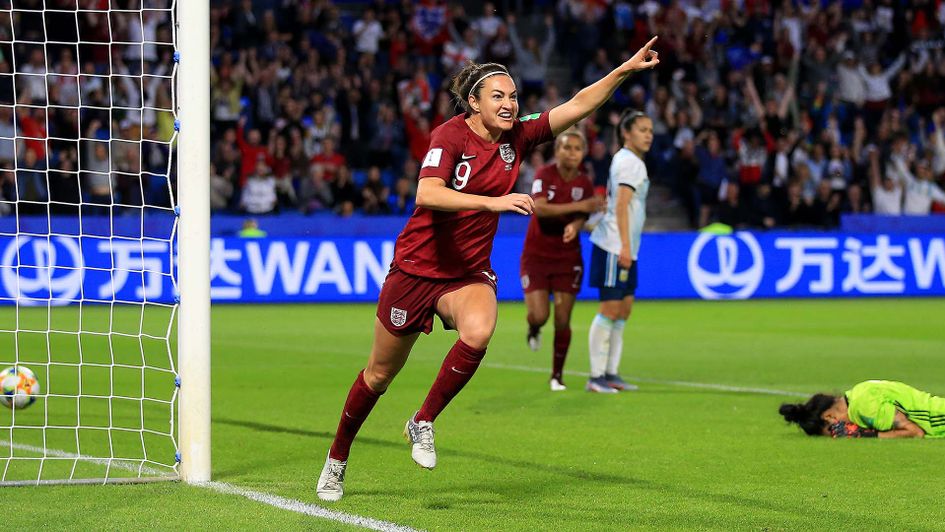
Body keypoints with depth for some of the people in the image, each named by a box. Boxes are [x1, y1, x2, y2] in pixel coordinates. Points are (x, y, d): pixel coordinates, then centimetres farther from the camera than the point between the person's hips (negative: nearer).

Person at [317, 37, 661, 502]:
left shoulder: (517, 138, -2)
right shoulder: (451, 135, -17)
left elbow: (577, 105, -6)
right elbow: (427, 194, -32)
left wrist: (626, 69, -18)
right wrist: (492, 201, -41)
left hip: (469, 273, 3)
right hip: (416, 267, -3)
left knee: (478, 333, -31)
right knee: (379, 375, 9)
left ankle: (423, 423, -11)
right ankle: (336, 460, 31)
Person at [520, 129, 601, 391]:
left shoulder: (584, 183, -1)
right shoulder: (544, 175, -10)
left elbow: (581, 217, -8)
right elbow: (540, 208, -25)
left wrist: (574, 227, -33)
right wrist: (579, 206, -31)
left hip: (568, 257, 2)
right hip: (536, 255, -2)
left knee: (562, 321, -2)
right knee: (539, 316, -13)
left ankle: (557, 375, 14)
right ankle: (534, 329, 26)